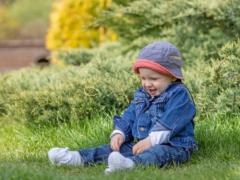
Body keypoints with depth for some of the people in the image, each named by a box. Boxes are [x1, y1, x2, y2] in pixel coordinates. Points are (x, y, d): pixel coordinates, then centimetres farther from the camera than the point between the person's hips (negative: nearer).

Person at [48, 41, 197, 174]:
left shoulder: (179, 95, -10)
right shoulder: (141, 96, 17)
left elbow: (169, 123, -21)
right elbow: (129, 117, 16)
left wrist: (151, 140, -28)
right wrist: (119, 133, -3)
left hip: (173, 146, -8)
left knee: (159, 152, -39)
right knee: (116, 147, -4)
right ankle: (79, 158, -17)